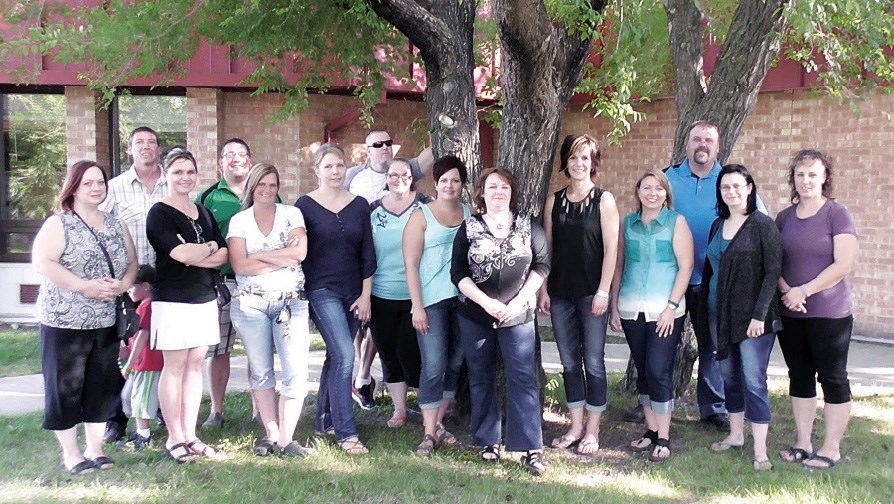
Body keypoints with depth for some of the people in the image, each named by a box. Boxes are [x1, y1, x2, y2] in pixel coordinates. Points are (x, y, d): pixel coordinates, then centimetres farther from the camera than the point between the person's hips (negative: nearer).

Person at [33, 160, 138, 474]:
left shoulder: (116, 225, 11)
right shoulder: (58, 224, -4)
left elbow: (132, 262, 12)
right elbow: (43, 263, -15)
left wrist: (123, 284, -10)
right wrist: (85, 286, -21)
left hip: (107, 322, 5)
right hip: (65, 321, -5)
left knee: (102, 386, 9)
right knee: (65, 387, 3)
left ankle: (95, 448, 22)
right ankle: (70, 453, 15)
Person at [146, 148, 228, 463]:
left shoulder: (203, 212, 15)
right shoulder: (159, 213, -4)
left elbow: (223, 255, 7)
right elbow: (181, 253, -19)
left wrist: (194, 255, -10)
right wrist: (210, 247, -2)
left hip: (205, 298, 6)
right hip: (173, 299, -6)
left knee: (195, 365, 7)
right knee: (175, 366, -2)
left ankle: (190, 435, 15)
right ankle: (174, 439, 7)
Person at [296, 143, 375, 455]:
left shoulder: (360, 205, 8)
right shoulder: (306, 205, -2)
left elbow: (367, 254, 7)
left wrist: (365, 295, 3)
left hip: (354, 293, 4)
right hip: (322, 291, -4)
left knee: (336, 357, 11)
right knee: (344, 356, -14)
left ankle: (323, 421, 26)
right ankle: (346, 433, -8)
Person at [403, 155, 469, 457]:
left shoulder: (470, 215, 10)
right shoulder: (421, 216, -1)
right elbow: (411, 265, -5)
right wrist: (417, 306, -11)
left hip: (463, 298, 4)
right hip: (432, 301, -4)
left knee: (455, 363, 10)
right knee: (434, 366, -7)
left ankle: (437, 422, 24)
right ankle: (429, 434, 1)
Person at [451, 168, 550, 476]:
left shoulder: (528, 226, 1)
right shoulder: (469, 228, 1)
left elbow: (541, 264, 1)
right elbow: (458, 272, -2)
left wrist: (519, 301, -9)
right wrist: (487, 302, -13)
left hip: (517, 315, -1)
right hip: (475, 315, 1)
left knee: (523, 378, -4)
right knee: (481, 378, 9)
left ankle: (532, 448, -1)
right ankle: (488, 440, 22)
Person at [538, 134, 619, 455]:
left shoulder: (604, 200, -3)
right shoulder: (554, 201, 8)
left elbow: (611, 249, -7)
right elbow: (547, 248, 9)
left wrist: (603, 291, -12)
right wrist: (544, 289, 4)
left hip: (592, 294, -4)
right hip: (560, 294, 4)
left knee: (593, 362, 3)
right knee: (569, 362, 10)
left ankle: (593, 431, 16)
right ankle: (576, 427, 22)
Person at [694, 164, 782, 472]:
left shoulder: (762, 225, -7)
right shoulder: (718, 226, 12)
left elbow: (773, 271, -11)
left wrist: (760, 314, -17)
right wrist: (703, 313, 13)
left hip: (752, 317, -6)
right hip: (719, 316, 6)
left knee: (754, 382, -4)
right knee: (729, 377, 15)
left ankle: (760, 451, 2)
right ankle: (736, 435, 29)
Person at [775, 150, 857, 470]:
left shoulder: (837, 215, -6)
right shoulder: (784, 218, 9)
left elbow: (843, 265, -14)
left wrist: (804, 291, -16)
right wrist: (785, 290, -9)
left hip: (830, 314, -5)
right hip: (790, 314, 5)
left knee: (832, 379, 4)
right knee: (800, 377, 12)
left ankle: (831, 448, 14)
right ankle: (803, 443, 24)